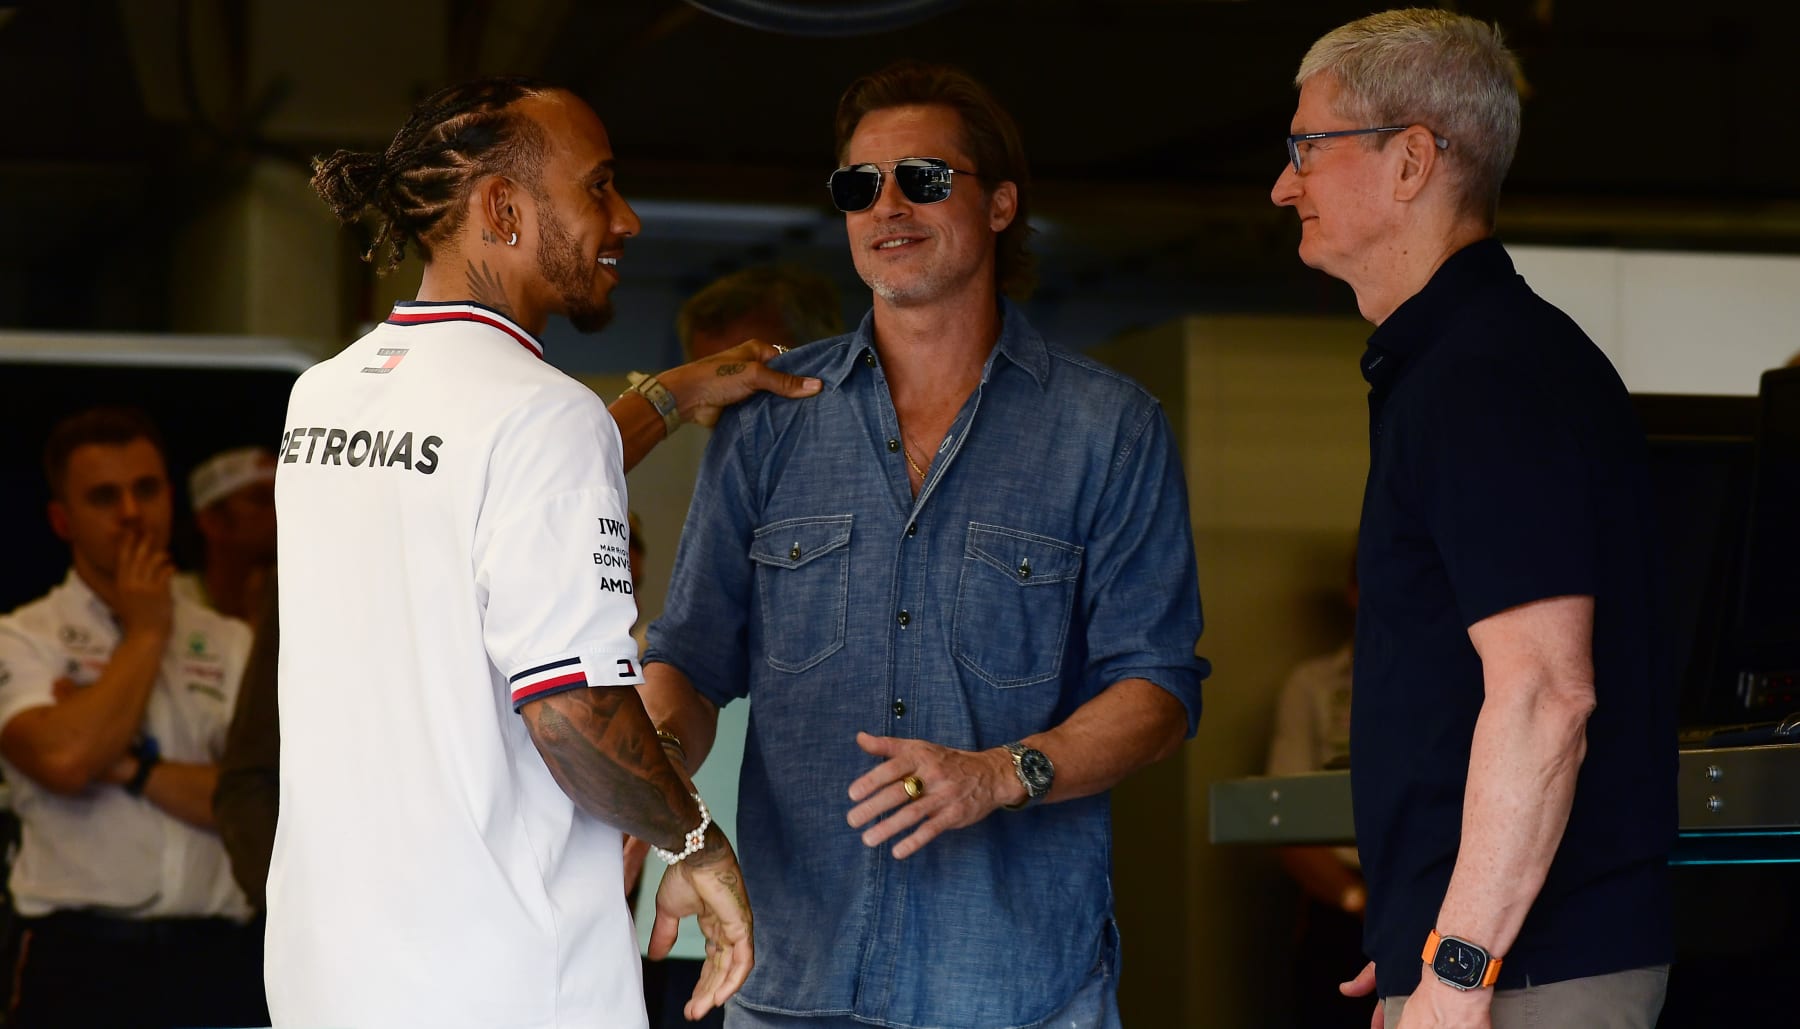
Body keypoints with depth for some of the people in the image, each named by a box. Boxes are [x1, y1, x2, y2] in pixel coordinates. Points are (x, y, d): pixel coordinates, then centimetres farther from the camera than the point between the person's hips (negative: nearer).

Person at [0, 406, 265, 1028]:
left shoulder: (231, 645, 12)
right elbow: (65, 761, -15)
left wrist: (128, 766, -8)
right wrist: (146, 633, -2)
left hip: (216, 963, 3)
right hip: (81, 968, -3)